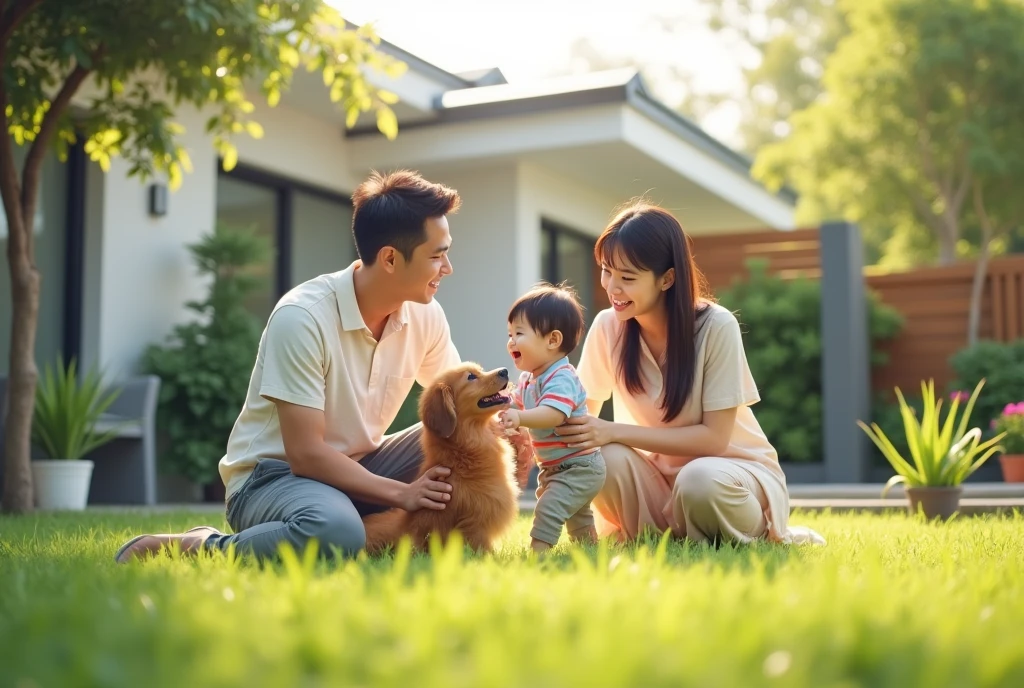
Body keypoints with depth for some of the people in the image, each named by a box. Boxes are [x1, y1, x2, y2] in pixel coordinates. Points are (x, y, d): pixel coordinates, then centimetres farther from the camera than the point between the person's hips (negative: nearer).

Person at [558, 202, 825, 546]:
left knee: (699, 481, -37)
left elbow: (714, 438, -20)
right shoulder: (608, 326, -9)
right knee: (603, 460, -28)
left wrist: (614, 431, -28)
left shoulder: (716, 327, -20)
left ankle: (766, 538, -5)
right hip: (659, 473, 3)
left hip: (731, 468, -3)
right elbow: (584, 414, -2)